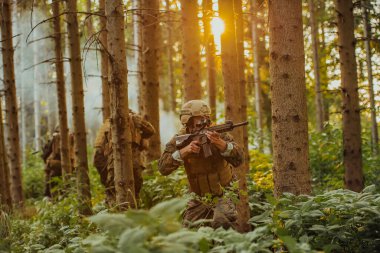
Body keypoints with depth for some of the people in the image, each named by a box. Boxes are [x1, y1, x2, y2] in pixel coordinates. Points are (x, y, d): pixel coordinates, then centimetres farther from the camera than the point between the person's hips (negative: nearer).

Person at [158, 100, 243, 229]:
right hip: (198, 199, 3)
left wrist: (220, 143, -38)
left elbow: (238, 160, -22)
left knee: (222, 223, -26)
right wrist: (184, 151, -31)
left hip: (224, 194, -3)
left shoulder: (218, 134, -12)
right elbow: (163, 168, -18)